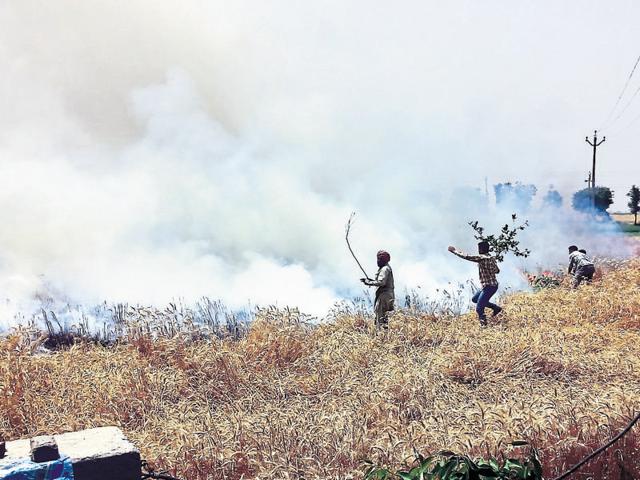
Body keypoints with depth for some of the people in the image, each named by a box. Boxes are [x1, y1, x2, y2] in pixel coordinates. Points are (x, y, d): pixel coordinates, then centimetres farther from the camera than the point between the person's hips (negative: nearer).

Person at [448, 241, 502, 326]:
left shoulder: (482, 258, -20)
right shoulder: (492, 258, 6)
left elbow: (466, 257, -20)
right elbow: (497, 271, 18)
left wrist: (455, 251, -9)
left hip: (489, 287, -10)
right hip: (493, 285, 10)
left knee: (479, 308, -4)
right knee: (475, 299, 25)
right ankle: (496, 308, 32)